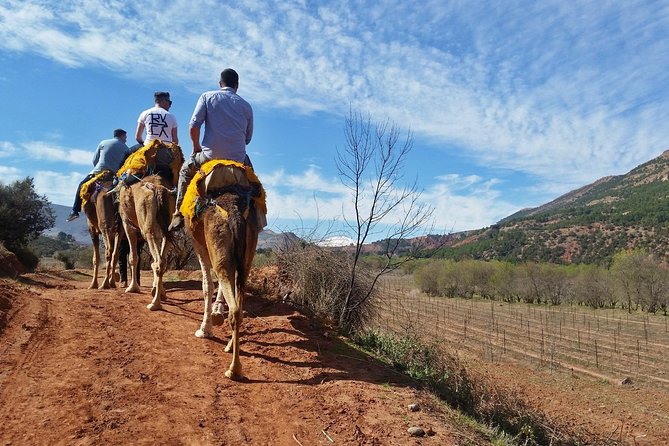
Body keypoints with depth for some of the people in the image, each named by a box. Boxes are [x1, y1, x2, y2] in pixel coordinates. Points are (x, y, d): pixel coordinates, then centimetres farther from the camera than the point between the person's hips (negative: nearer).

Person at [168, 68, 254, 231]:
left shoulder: (208, 97, 5)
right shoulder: (246, 106, 10)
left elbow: (193, 126, -4)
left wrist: (196, 146, 11)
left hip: (210, 156, -1)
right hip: (237, 160, 2)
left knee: (185, 170, 27)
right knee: (248, 165, 36)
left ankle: (179, 214, 17)